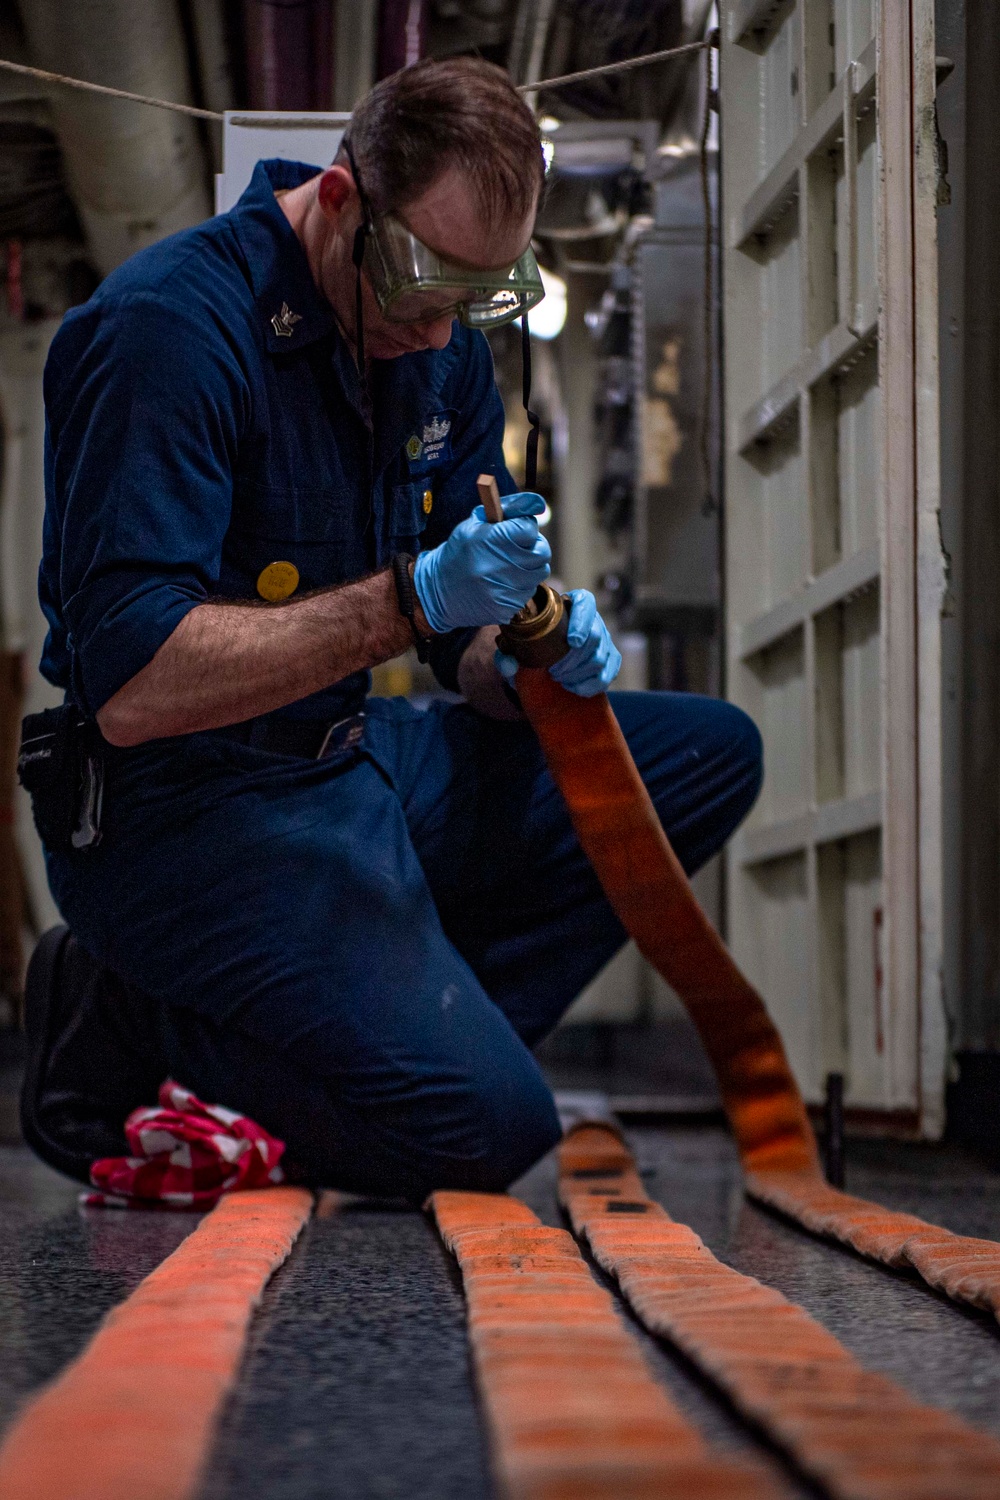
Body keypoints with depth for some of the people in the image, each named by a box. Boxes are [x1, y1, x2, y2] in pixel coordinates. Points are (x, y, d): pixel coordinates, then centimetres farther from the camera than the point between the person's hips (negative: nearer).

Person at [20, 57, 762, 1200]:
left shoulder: (436, 340, 7)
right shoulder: (168, 326, -20)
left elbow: (461, 632, 13)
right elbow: (131, 689, -27)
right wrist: (409, 599, -29)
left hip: (357, 761, 9)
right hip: (189, 803, -9)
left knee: (709, 754, 3)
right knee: (484, 1127, -22)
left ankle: (399, 1027, -6)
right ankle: (133, 1028, -1)